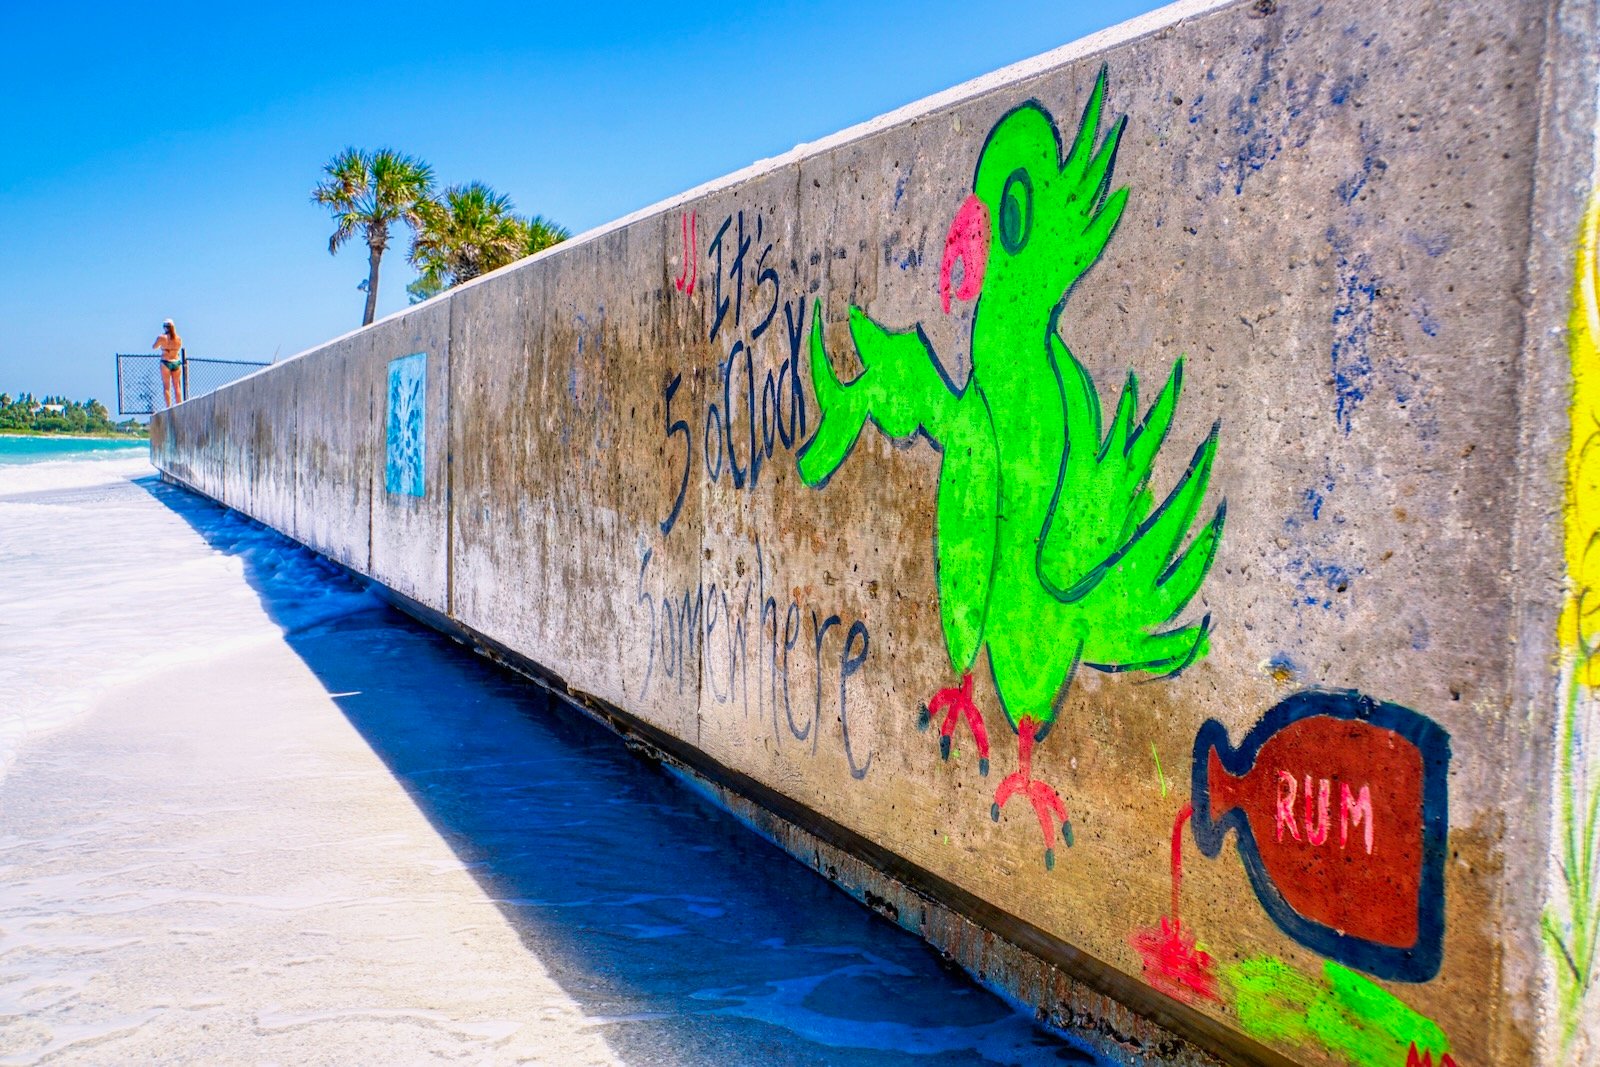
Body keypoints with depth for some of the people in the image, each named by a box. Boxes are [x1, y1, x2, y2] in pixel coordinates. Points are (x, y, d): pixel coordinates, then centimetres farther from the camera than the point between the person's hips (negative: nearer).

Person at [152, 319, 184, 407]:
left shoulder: (162, 338, -8)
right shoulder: (179, 339, 0)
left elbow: (154, 347, 8)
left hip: (166, 362, -3)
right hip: (177, 362, 3)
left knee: (166, 387, 2)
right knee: (177, 386, 8)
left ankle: (169, 407, -5)